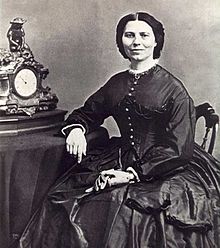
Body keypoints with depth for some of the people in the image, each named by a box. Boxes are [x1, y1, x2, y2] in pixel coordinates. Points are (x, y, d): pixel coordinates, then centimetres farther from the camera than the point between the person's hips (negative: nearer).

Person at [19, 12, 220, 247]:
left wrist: (133, 173, -18)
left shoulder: (173, 88, -6)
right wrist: (76, 129, 0)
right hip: (121, 161, 5)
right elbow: (87, 113, 25)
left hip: (163, 169, -5)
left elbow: (176, 148, -11)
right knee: (62, 200, -14)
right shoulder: (117, 83, 12)